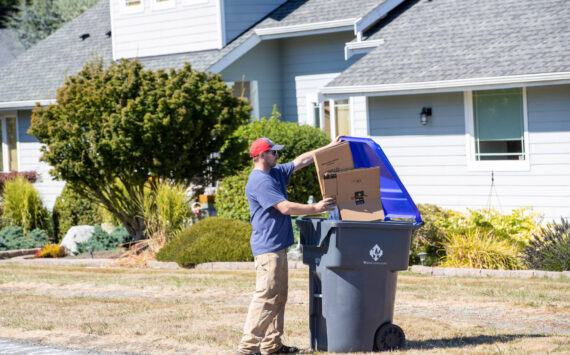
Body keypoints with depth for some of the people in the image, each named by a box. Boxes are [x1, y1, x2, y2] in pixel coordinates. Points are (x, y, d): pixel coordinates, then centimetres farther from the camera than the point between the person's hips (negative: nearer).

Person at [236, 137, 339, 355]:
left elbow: (301, 161, 23)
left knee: (279, 296, 12)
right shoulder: (259, 181, -15)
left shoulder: (276, 173, 15)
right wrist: (316, 208, -13)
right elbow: (284, 207, -20)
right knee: (266, 296, -13)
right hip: (267, 247, -11)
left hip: (278, 246, 11)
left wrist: (330, 147, 21)